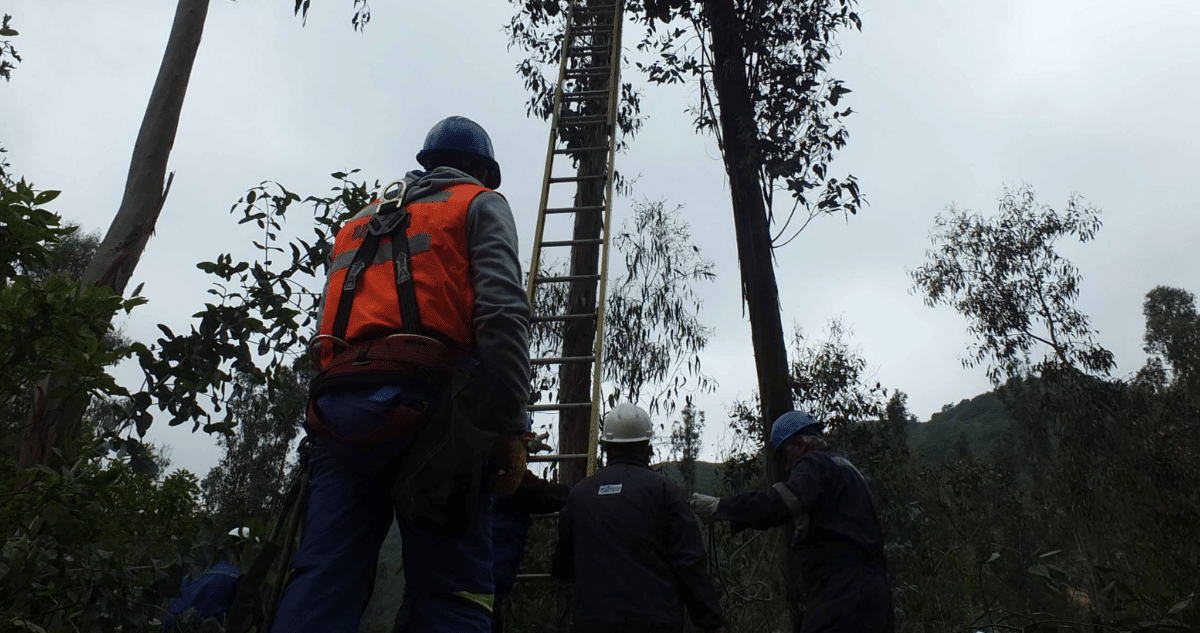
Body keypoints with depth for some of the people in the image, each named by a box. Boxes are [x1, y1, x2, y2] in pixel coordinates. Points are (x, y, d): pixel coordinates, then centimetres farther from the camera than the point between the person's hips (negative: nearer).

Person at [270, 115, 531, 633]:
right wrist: (508, 424, -8)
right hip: (427, 403, -5)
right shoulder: (480, 205, 15)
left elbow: (332, 324, 23)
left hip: (336, 404, 6)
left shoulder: (360, 222, 33)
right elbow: (503, 314, -4)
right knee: (450, 591, -6)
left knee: (320, 585, -1)